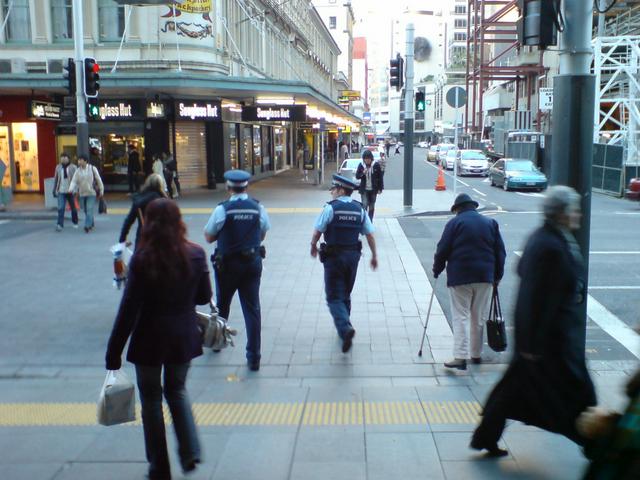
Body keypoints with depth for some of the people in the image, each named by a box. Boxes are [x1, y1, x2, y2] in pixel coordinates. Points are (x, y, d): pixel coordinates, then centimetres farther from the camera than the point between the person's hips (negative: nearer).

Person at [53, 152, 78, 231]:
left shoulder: (73, 167, -4)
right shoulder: (58, 167, 6)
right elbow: (55, 179, 12)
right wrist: (54, 190, 10)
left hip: (70, 191, -1)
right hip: (61, 192, 1)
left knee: (73, 208, 12)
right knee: (60, 208, -10)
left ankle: (75, 222, 31)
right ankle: (60, 225, -12)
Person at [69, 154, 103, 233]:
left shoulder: (92, 168, -5)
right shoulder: (78, 170, 3)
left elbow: (98, 180, 1)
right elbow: (74, 181, -5)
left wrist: (101, 190, 2)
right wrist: (71, 189, -23)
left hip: (91, 193, -4)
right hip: (82, 194, 4)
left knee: (89, 210, -13)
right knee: (85, 210, 12)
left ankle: (87, 226, -16)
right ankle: (91, 224, 29)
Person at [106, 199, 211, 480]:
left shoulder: (142, 260, -18)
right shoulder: (195, 255, -8)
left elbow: (129, 310, -16)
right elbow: (204, 297, 2)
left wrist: (113, 353, -9)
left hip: (150, 341, -3)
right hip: (184, 338, 3)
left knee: (151, 399, 14)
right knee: (177, 390, 25)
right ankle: (190, 452, 12)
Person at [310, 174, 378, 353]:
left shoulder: (330, 208, -11)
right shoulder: (359, 209, 3)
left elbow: (317, 232, -9)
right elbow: (370, 234, 4)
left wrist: (313, 247, 10)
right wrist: (374, 255, 13)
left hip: (333, 256, -5)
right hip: (353, 256, 5)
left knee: (334, 297, -3)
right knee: (346, 294, 21)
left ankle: (345, 328, -24)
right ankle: (344, 328, 31)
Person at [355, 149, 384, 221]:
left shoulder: (376, 165, -5)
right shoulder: (361, 165, -3)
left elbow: (380, 177, 0)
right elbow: (357, 176, 1)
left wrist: (380, 188, -3)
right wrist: (363, 173, -20)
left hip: (373, 189, 1)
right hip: (364, 189, -1)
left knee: (372, 207, 10)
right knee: (364, 205, -12)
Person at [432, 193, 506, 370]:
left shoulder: (454, 223, -3)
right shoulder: (491, 223, 10)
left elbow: (442, 250, -6)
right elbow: (500, 251, 10)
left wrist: (437, 270, 8)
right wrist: (497, 276, 17)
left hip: (460, 277, -4)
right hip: (485, 277, 4)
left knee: (460, 317, -3)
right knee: (479, 318, 14)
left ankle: (460, 357, -11)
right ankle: (476, 354, 23)